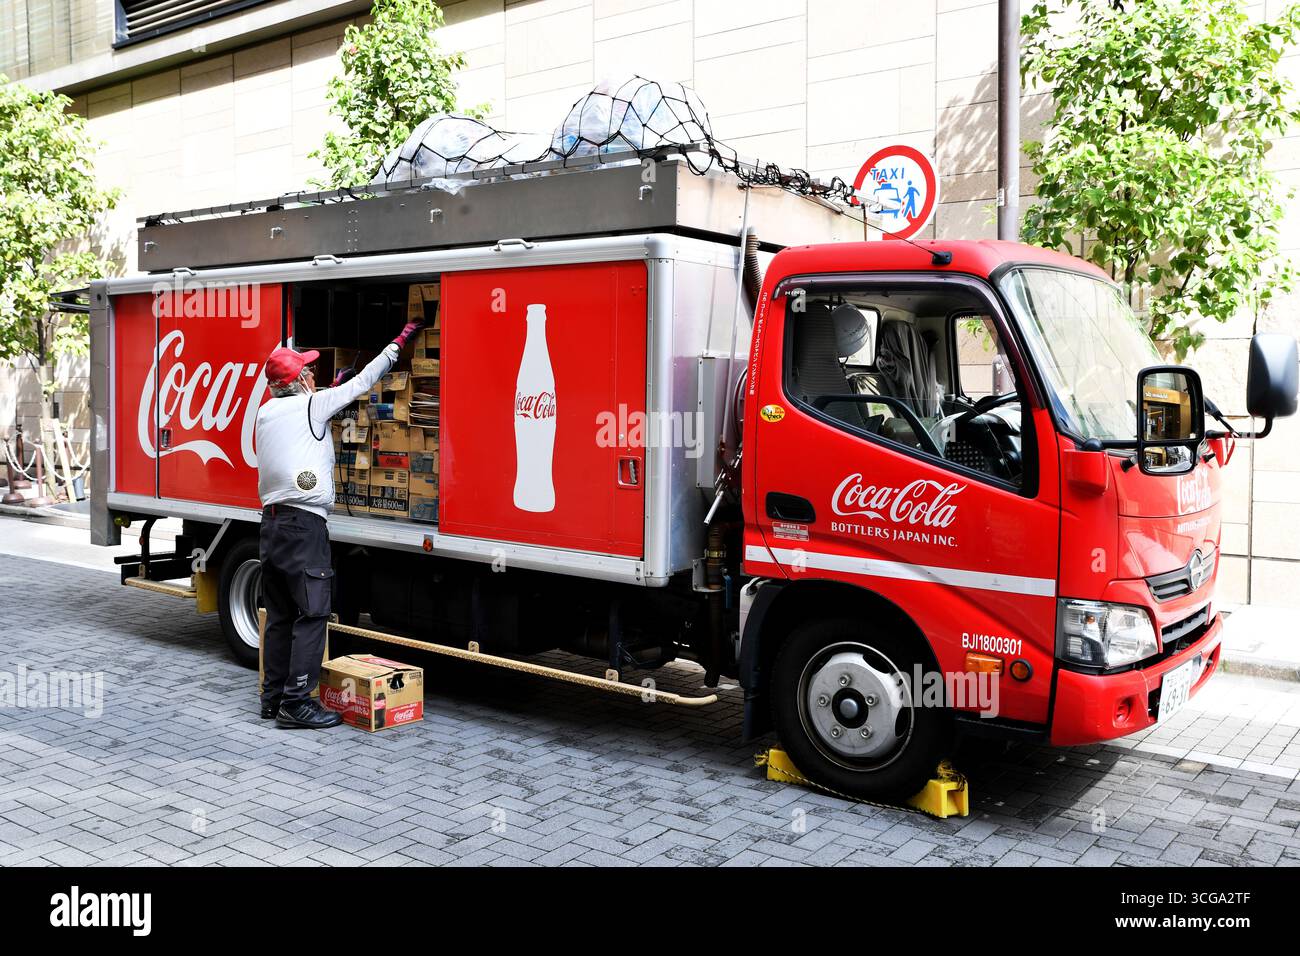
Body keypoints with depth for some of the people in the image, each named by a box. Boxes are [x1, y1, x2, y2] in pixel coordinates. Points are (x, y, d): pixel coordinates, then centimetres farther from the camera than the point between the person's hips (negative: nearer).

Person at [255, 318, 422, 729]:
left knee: (280, 615, 14)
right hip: (304, 524, -8)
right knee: (312, 614, -6)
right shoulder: (311, 405, -6)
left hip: (272, 521, 9)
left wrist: (332, 388, 36)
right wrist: (398, 343, 12)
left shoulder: (267, 413, 14)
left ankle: (273, 698, 19)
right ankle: (296, 703, -6)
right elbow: (363, 381, 2)